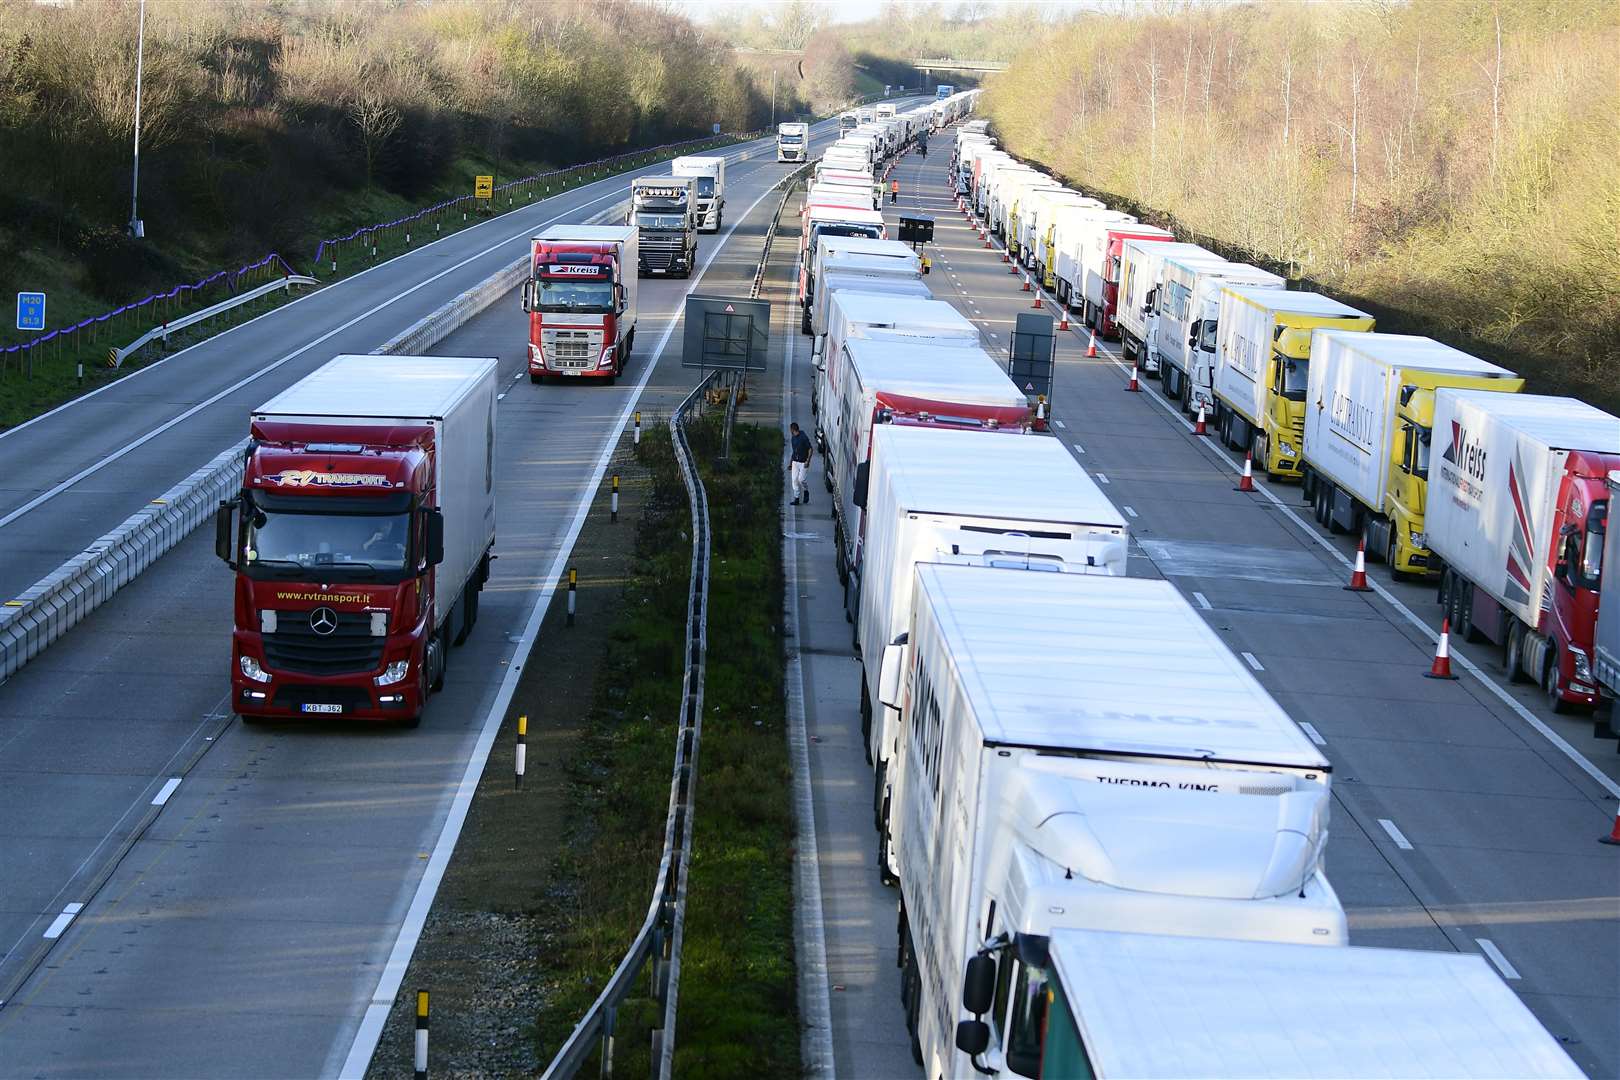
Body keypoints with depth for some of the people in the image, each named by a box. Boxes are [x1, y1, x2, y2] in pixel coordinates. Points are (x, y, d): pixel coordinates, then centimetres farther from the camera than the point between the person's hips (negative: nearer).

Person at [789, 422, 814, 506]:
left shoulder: (804, 438, -16)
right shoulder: (793, 438, 8)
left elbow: (811, 449, -13)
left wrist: (808, 461, -19)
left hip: (803, 462, -7)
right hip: (795, 462, 7)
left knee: (801, 479, -11)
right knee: (795, 480, 1)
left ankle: (806, 492, 18)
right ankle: (796, 498, 6)